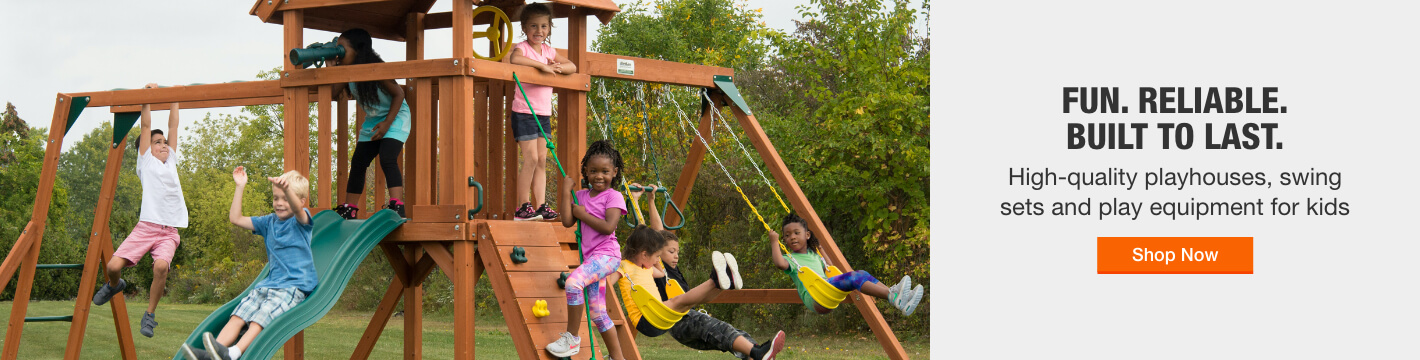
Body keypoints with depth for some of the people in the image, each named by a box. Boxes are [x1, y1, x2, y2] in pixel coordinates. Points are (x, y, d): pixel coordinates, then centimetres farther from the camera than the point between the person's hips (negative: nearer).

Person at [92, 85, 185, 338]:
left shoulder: (171, 161, 21)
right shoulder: (146, 161, 12)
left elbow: (173, 126, 20)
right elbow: (146, 126, 8)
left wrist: (174, 100, 22)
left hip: (169, 231, 2)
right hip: (146, 226, -1)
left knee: (161, 265, -29)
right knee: (113, 266, -14)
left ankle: (150, 315, -8)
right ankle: (114, 286, 27)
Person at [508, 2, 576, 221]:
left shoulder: (549, 51, 13)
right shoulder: (522, 48, -7)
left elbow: (573, 67, 15)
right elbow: (515, 59, -30)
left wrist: (558, 67, -7)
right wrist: (542, 65, -27)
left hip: (544, 114, 7)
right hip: (524, 111, -7)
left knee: (542, 160, 4)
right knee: (531, 158, -12)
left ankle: (540, 206, 5)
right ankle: (522, 207, -6)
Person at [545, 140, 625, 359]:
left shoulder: (613, 196, -5)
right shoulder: (581, 196, 13)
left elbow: (608, 227, -17)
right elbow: (567, 222, 1)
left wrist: (583, 214, -10)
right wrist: (566, 190, 4)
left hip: (606, 255, -8)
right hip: (590, 258, 8)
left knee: (573, 282, -31)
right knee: (598, 314, 10)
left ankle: (571, 337, -19)